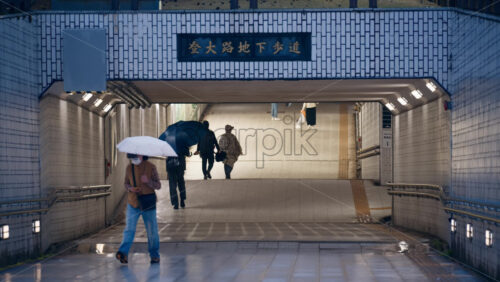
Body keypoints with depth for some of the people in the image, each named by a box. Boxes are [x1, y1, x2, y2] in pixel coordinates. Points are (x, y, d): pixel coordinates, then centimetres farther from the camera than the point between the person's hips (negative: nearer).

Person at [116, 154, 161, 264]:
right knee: (129, 229, -12)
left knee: (152, 231, 5)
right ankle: (123, 253, -22)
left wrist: (148, 181, -22)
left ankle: (154, 255, 17)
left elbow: (158, 185, -2)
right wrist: (131, 188, -11)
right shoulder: (129, 168, 4)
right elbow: (126, 184, 13)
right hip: (133, 204, 1)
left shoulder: (151, 167, -4)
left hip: (148, 205, -1)